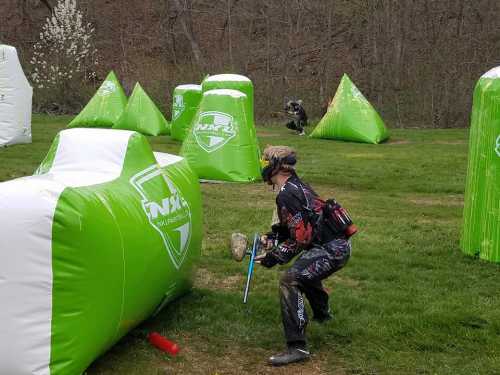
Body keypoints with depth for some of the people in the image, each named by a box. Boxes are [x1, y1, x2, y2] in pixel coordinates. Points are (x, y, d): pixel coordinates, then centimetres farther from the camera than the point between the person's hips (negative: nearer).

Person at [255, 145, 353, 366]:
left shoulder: (286, 195, -18)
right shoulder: (299, 186, 12)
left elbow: (301, 238, -20)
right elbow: (295, 225, 24)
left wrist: (274, 258, -13)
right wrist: (271, 236, 10)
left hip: (331, 249, -11)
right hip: (339, 245, 11)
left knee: (290, 280, -22)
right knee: (305, 268, 36)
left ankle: (297, 347, -24)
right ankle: (322, 313, 59)